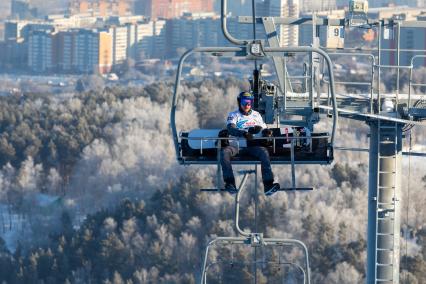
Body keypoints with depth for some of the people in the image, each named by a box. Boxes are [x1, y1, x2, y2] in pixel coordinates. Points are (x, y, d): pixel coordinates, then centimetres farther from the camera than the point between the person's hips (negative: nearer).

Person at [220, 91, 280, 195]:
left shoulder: (256, 115, 19)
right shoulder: (233, 115, 8)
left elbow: (264, 130, 20)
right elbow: (231, 129, -10)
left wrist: (266, 131, -7)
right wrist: (244, 133, -28)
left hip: (252, 145, 1)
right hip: (237, 145, -1)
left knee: (264, 152, -30)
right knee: (224, 152, -33)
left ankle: (268, 185, -38)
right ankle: (230, 183, -35)